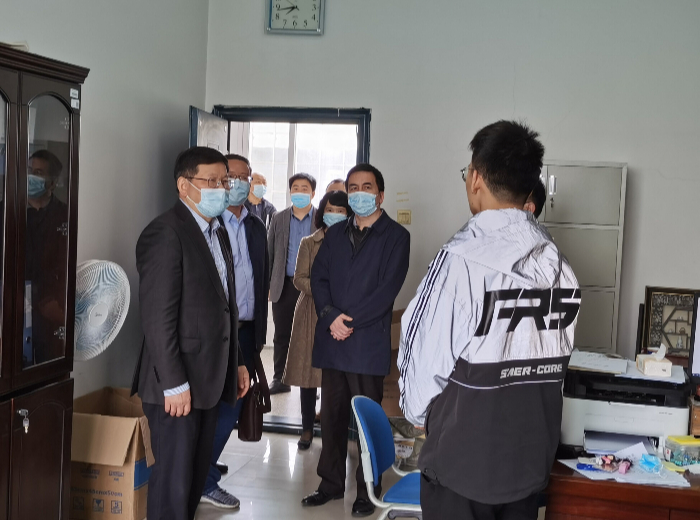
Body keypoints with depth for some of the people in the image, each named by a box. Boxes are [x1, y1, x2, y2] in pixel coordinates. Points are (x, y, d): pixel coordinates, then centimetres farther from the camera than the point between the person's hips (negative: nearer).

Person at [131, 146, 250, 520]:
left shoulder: (218, 234, 15)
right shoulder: (165, 233, -13)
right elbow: (157, 317, -19)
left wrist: (235, 363, 16)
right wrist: (174, 384, -20)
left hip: (208, 380, 9)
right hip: (176, 385, -8)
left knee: (197, 473, 16)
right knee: (174, 479, 0)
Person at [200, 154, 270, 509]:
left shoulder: (256, 227, 14)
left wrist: (259, 331, 11)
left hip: (246, 331, 6)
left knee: (231, 407, 11)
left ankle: (203, 471, 25)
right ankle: (204, 480, 14)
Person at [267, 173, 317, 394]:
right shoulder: (279, 219, 7)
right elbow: (270, 253, 8)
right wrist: (268, 284, 4)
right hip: (284, 285, 2)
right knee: (281, 336, 8)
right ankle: (279, 380, 19)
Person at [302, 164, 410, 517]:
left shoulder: (395, 236, -1)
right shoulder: (335, 234, 15)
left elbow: (387, 289, -10)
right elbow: (318, 278, 8)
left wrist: (349, 321, -13)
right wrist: (331, 316, -9)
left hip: (368, 342, -5)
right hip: (331, 340, 5)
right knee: (331, 416, 12)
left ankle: (368, 491, 16)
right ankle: (332, 483, 25)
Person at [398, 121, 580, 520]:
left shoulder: (462, 259, -21)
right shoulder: (558, 262, -4)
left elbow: (425, 352, -15)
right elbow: (556, 359, 4)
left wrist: (419, 412, 5)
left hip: (464, 457, -5)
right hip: (533, 455, 5)